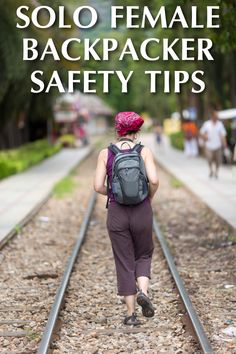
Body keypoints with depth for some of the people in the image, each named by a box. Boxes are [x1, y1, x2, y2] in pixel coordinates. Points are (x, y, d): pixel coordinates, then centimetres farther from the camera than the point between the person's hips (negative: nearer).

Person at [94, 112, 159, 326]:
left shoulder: (105, 153, -2)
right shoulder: (144, 151, -4)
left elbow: (98, 186, -7)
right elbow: (154, 181, -16)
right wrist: (149, 198, 4)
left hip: (117, 213, 0)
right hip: (142, 212, 0)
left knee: (125, 263, 10)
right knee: (144, 255, 21)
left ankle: (131, 313, 8)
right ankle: (143, 292, -5)